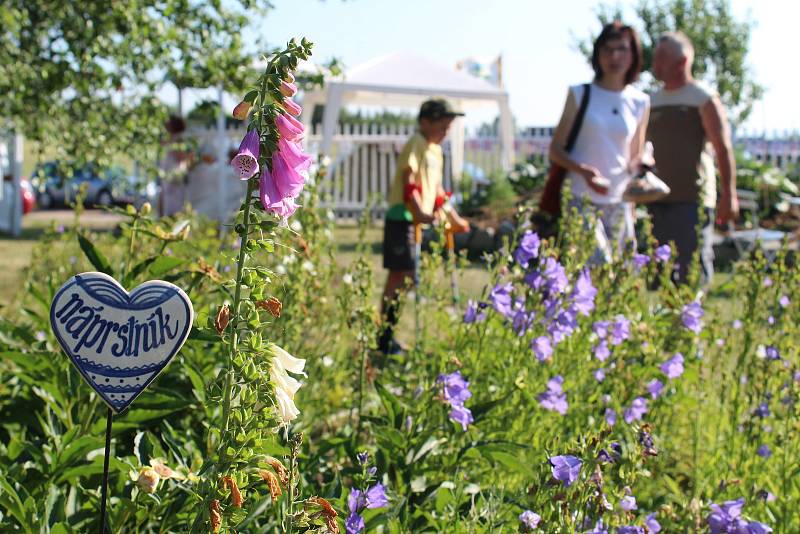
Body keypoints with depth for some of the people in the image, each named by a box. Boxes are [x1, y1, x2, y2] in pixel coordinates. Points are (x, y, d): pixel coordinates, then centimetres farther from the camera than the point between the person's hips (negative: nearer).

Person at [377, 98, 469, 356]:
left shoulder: (435, 150, 19)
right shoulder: (416, 145, -11)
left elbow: (436, 188, 26)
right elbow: (409, 183, -21)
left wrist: (453, 216, 26)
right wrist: (419, 212, -32)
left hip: (420, 220, 9)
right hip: (402, 218, -9)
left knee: (404, 277, 9)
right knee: (399, 275, -10)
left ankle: (388, 336, 13)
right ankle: (385, 339, -9)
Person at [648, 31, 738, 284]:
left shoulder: (704, 99, -4)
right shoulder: (653, 100, 16)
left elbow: (723, 150, -9)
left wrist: (729, 196, -15)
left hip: (692, 200, -6)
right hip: (657, 200, 7)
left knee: (692, 266, -8)